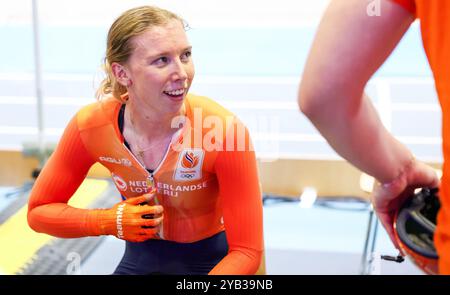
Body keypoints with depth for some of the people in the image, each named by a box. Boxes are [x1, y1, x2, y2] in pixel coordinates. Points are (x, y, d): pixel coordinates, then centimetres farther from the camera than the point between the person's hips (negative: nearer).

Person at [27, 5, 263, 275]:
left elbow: (247, 251, -21)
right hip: (140, 257, 2)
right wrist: (110, 221, -20)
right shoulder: (91, 126, -19)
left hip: (216, 261, -2)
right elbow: (39, 211, -3)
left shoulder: (224, 130, -28)